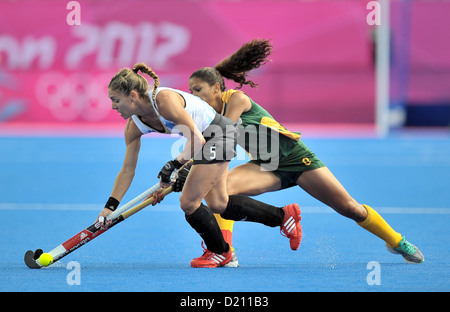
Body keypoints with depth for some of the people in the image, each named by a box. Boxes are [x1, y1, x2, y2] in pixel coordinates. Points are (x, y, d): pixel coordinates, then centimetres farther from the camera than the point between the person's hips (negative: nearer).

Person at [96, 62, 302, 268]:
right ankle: (283, 215, 26)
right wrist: (110, 207, -2)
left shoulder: (165, 100, -31)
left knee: (188, 202, -10)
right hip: (204, 139, 9)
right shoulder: (134, 126, -5)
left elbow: (197, 139, -28)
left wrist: (175, 165, -35)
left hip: (219, 135, -9)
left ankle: (220, 251, 13)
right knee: (218, 204, 12)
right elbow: (127, 170, 1)